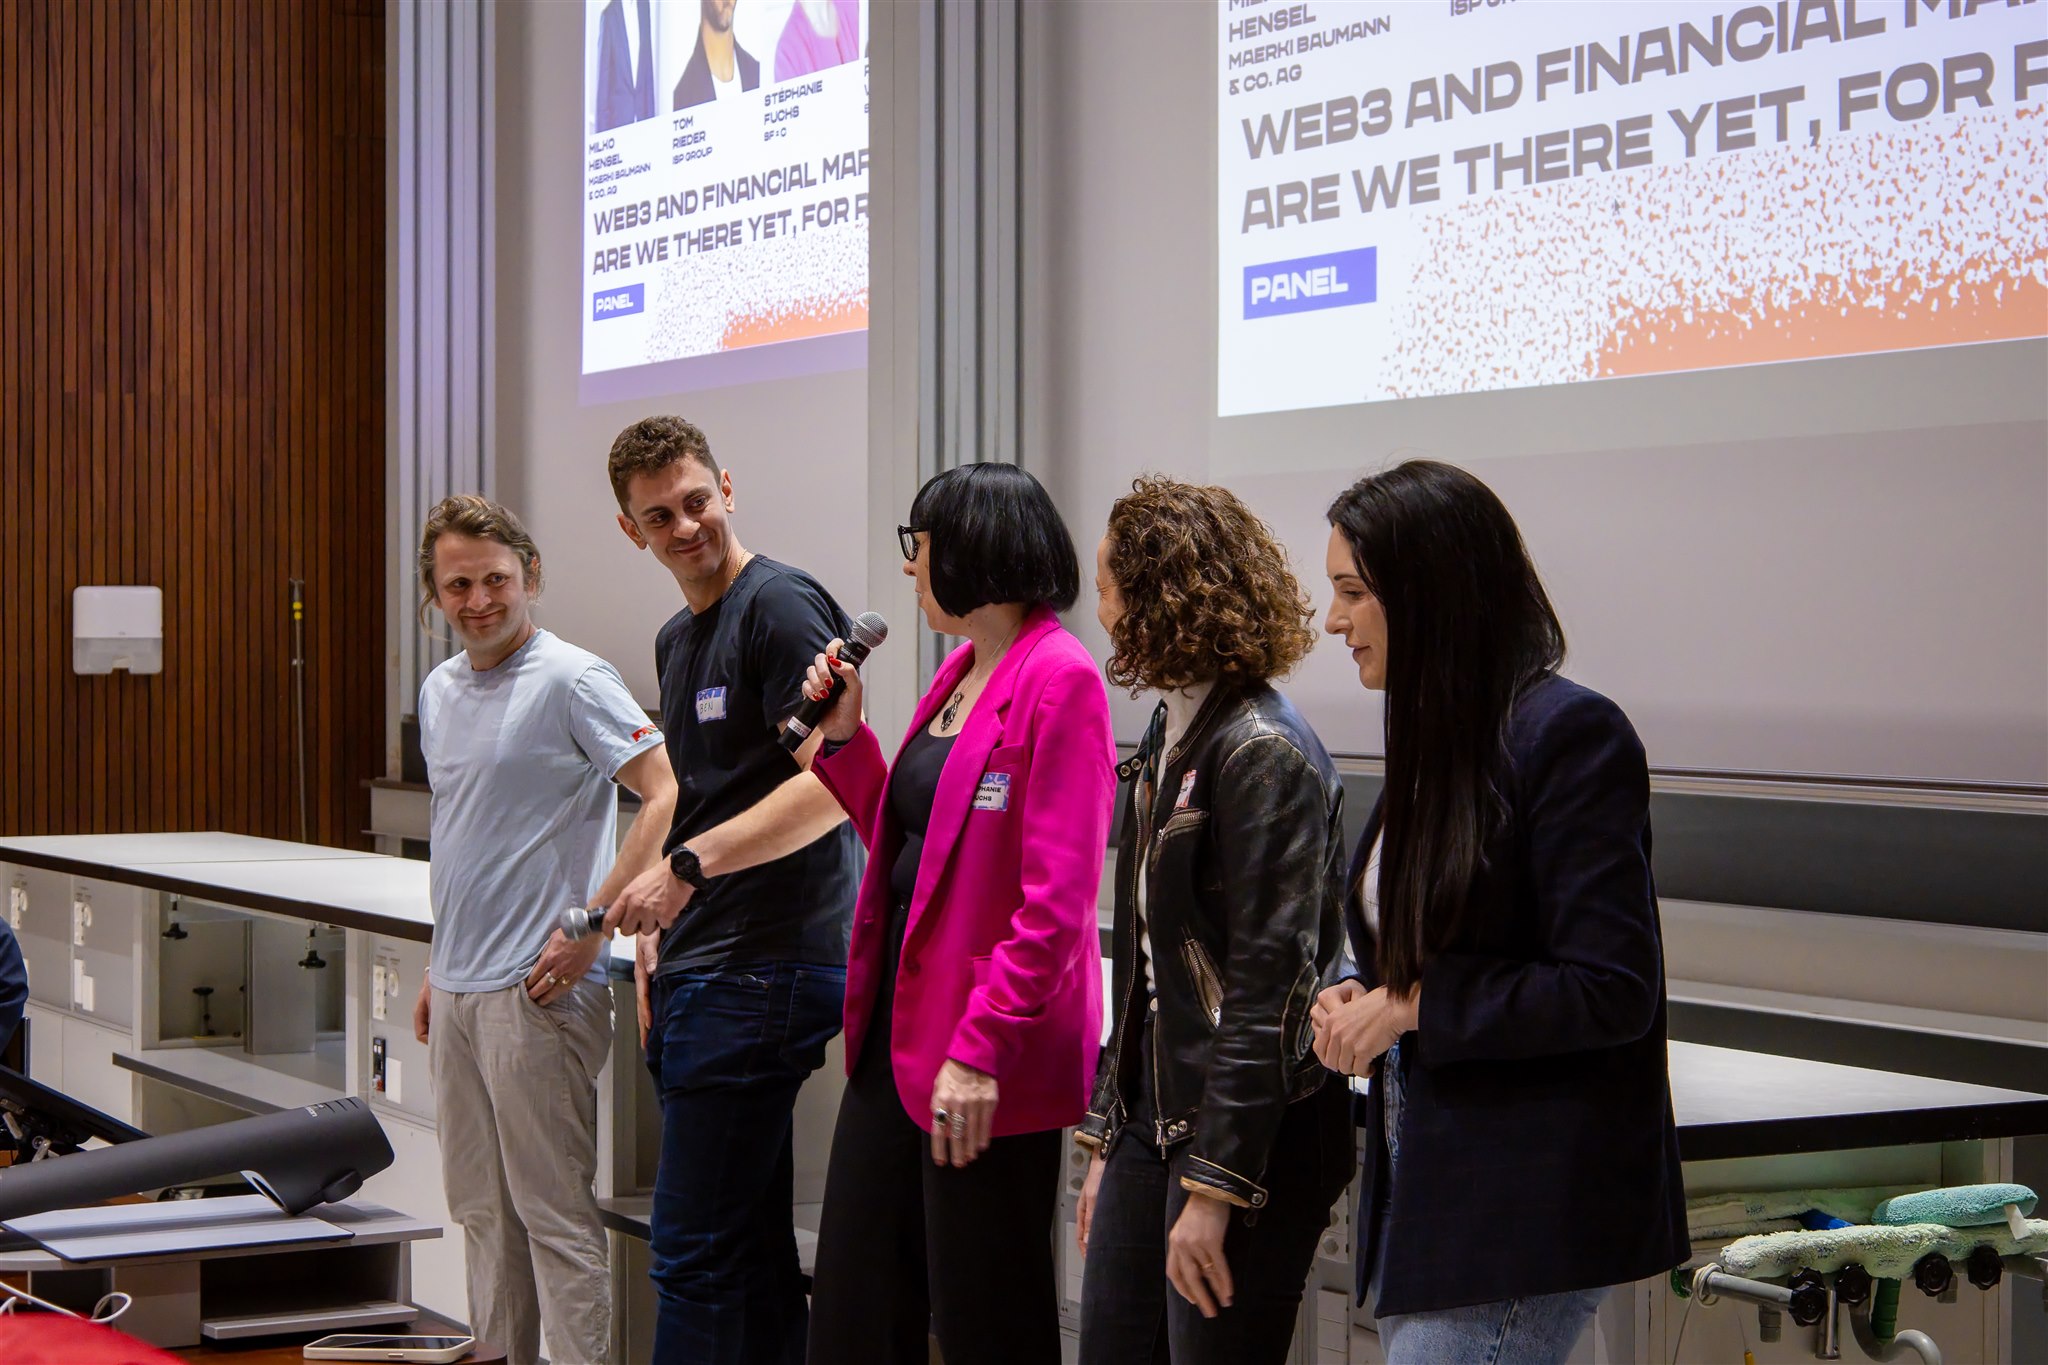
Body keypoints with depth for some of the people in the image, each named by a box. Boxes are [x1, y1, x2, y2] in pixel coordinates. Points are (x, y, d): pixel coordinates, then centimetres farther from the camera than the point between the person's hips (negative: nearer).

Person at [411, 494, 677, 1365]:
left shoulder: (571, 681, -12)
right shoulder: (439, 691, 14)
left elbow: (667, 799, -19)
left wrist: (589, 931, -20)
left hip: (535, 991, -8)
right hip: (458, 990, 8)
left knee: (553, 1211, -4)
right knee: (480, 1209, 15)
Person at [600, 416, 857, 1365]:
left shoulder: (781, 607, -10)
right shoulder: (677, 639, 19)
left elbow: (832, 782, -20)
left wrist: (688, 866, -24)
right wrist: (656, 929, 16)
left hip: (765, 968, -9)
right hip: (698, 970, 9)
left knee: (695, 1249, -8)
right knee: (750, 1243, 12)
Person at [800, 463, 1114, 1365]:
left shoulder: (1058, 680, -15)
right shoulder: (959, 674, 13)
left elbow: (1057, 902, -20)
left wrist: (980, 1050, -24)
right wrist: (844, 736, 10)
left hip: (990, 1060, -9)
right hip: (901, 1026, 9)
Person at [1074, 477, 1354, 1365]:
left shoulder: (1265, 754, -15)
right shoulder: (1170, 732, 12)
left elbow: (1267, 987, -19)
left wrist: (1213, 1188, -20)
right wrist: (1109, 1138, 15)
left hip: (1252, 1138, -8)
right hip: (1154, 1120, 8)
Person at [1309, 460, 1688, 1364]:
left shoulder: (1570, 734, -13)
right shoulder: (1440, 741, 14)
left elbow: (1611, 990, -17)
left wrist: (1413, 1007, -14)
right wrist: (1364, 1003, 4)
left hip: (1525, 1212, -9)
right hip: (1430, 1197, 9)